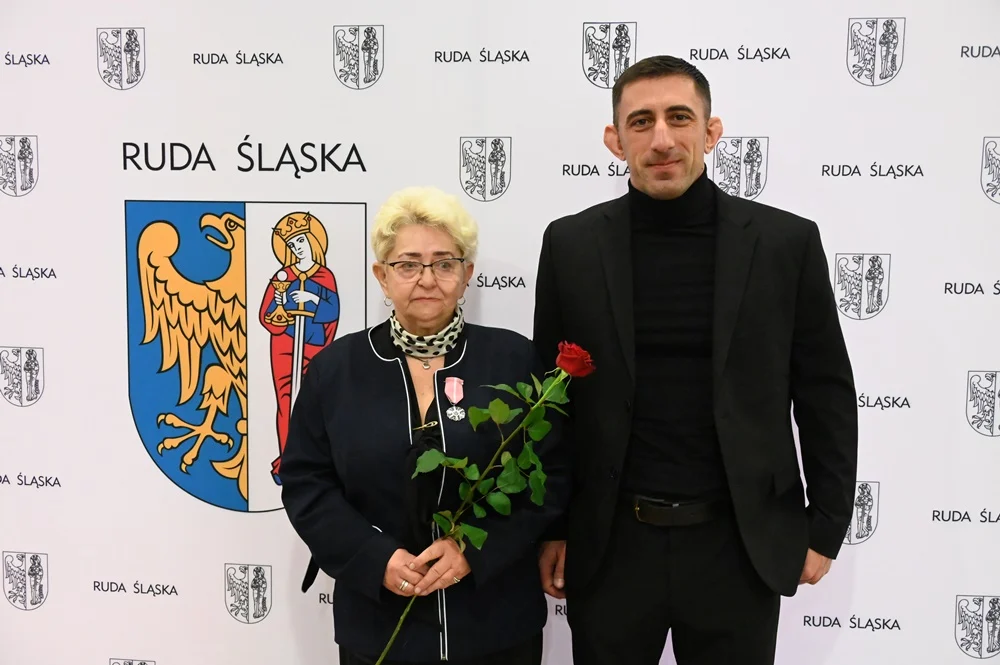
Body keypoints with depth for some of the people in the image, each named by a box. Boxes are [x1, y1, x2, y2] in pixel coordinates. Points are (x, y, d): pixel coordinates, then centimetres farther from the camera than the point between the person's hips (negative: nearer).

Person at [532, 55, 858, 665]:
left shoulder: (787, 241, -4)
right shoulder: (571, 244, -2)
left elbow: (826, 395, 2)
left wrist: (826, 527, 2)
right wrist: (548, 527, 4)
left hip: (740, 543, 0)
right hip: (609, 544, 1)